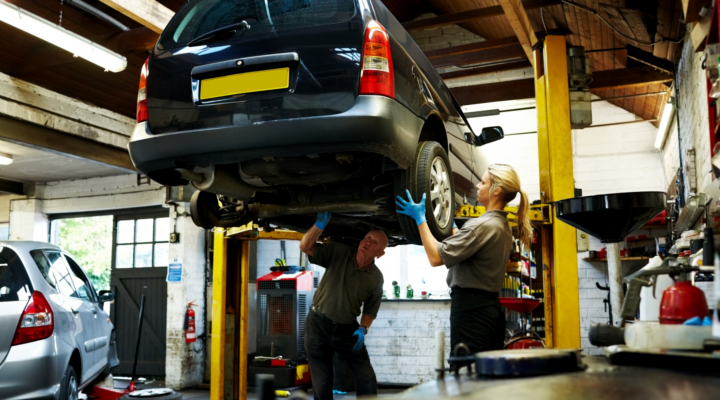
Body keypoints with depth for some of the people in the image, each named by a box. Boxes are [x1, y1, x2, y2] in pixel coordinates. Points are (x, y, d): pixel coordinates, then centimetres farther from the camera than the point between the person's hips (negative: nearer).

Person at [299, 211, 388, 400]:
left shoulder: (376, 278, -7)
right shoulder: (339, 253, -10)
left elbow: (370, 310, 3)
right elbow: (306, 247, -17)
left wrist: (363, 329, -15)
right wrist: (319, 226, -32)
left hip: (347, 328, 1)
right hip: (319, 324, -1)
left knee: (366, 377, 0)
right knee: (322, 380, 6)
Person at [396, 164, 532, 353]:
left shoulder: (482, 225, -18)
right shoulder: (502, 225, 12)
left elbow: (436, 257, -18)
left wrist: (420, 218, -10)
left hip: (471, 309, -10)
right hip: (490, 307, 10)